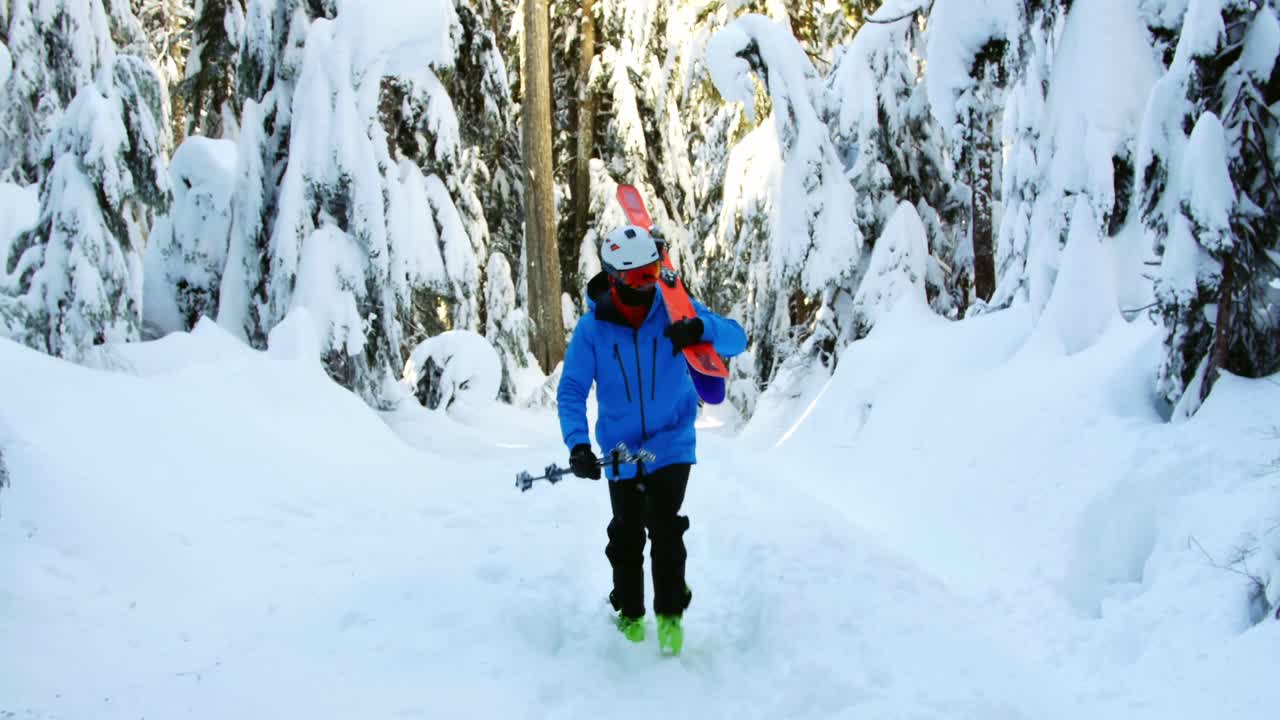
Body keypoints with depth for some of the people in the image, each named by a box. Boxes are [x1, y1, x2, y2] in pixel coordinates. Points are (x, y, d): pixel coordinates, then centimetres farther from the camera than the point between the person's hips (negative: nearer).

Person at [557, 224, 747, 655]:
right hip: (621, 449, 1)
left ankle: (670, 613, 7)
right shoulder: (592, 328, -12)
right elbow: (571, 391, -11)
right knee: (626, 535, 12)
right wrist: (578, 444, -26)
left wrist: (701, 328, -34)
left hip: (671, 444, -1)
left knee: (664, 527, -14)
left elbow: (736, 340, -13)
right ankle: (629, 613, 34)